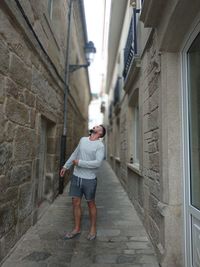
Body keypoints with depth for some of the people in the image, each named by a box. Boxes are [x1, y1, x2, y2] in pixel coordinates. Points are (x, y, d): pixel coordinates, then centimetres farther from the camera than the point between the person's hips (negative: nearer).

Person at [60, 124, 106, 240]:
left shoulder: (100, 145, -13)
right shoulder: (83, 139, 6)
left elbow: (97, 163, -25)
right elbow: (75, 154, 18)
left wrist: (79, 163, -20)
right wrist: (66, 166, 20)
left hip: (90, 179, -5)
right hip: (76, 177, 5)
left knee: (91, 204, 11)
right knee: (76, 203, 11)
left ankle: (93, 229, 30)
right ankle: (77, 228, 29)